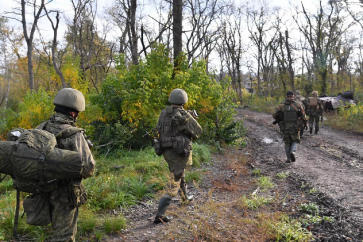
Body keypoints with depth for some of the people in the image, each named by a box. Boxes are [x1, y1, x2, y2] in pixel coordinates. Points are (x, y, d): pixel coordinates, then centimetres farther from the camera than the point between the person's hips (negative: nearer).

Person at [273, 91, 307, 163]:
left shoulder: (282, 106, -3)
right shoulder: (297, 105, -4)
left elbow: (274, 115, -6)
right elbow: (303, 116, -3)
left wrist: (279, 120, 14)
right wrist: (305, 124, 13)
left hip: (285, 127, 1)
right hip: (294, 127, -1)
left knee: (287, 143, 15)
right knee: (295, 141, 17)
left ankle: (288, 158, 13)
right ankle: (292, 152, -11)